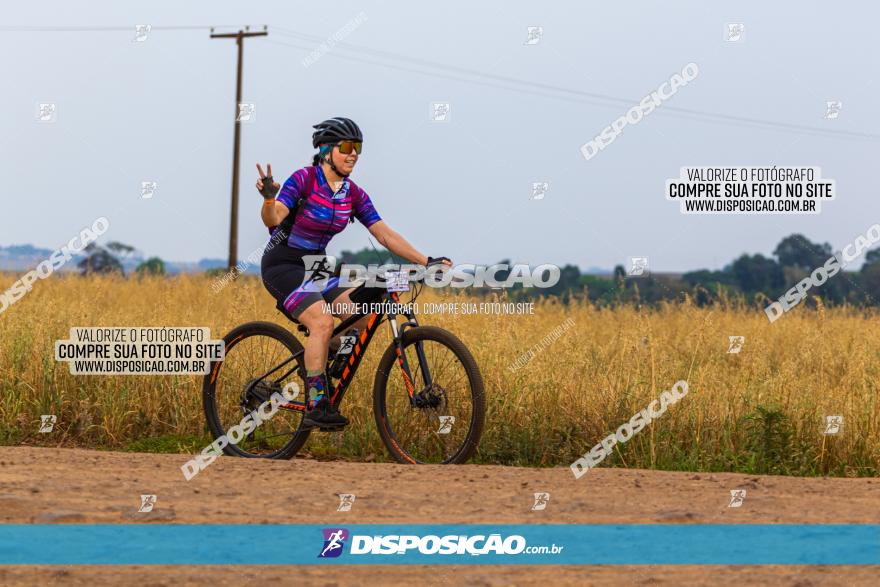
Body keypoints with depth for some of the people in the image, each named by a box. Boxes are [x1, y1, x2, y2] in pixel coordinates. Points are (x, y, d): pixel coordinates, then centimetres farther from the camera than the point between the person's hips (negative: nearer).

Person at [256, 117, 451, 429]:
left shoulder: (354, 195, 2)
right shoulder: (303, 179, -16)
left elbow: (385, 234, 0)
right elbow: (273, 219, -27)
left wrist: (426, 261, -8)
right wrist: (268, 197, -49)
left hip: (315, 269, 7)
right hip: (282, 266, -7)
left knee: (364, 316, -12)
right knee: (322, 322, -28)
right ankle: (316, 407, -25)